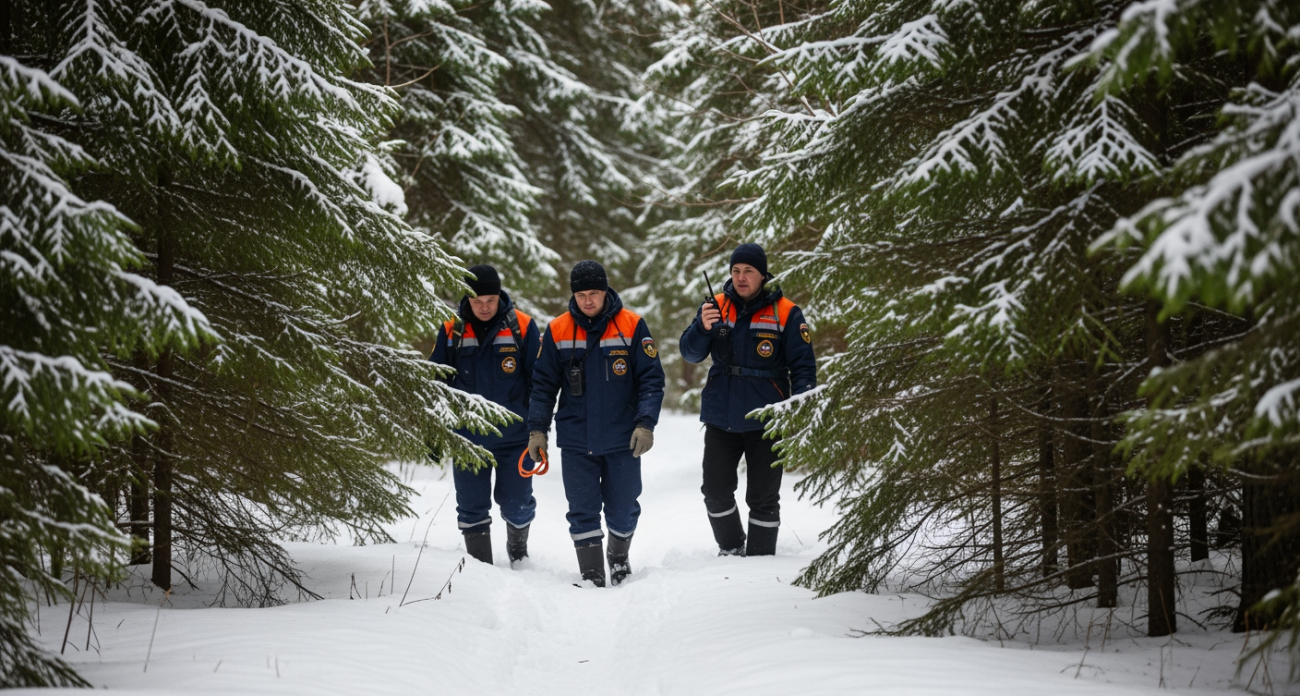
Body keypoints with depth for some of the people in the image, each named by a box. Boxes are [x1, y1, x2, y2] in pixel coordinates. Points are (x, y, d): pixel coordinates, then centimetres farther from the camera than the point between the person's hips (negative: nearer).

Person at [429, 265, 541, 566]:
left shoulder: (522, 327, -4)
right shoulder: (452, 332, 0)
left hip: (513, 437, -1)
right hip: (467, 439, 1)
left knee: (516, 505, 6)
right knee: (472, 507, 4)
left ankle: (518, 549, 35)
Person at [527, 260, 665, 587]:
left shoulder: (632, 326, -5)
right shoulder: (557, 331, 0)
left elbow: (651, 379, -4)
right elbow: (543, 385, 6)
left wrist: (645, 424, -15)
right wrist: (537, 429, -1)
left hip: (622, 440, -1)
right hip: (576, 443, 1)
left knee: (622, 510, 9)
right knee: (583, 512, -1)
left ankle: (619, 559, 35)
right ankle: (592, 577, 7)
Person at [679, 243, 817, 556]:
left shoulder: (785, 313, -5)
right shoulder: (717, 306, 3)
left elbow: (803, 366, -4)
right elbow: (690, 353, -2)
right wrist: (703, 328, -23)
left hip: (765, 422, -3)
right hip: (721, 421, 3)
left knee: (763, 498, 4)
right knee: (716, 492, 9)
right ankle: (730, 548, 29)